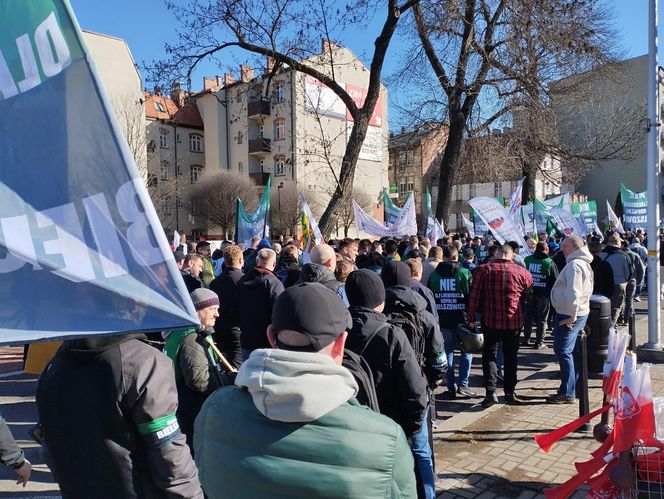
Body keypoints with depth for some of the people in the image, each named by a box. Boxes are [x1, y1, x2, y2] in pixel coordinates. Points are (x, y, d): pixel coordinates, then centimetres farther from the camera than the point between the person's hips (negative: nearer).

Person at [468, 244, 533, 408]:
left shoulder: (483, 269, -7)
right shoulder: (522, 272, -3)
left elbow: (474, 295, -7)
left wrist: (471, 317, -2)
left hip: (490, 321, -1)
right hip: (514, 321, 1)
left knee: (489, 355, 8)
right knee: (510, 356, 16)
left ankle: (491, 392, -3)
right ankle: (510, 393, 24)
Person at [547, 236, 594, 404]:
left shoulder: (574, 264, -17)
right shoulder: (584, 263, 16)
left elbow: (573, 293, -25)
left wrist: (571, 316, -21)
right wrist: (574, 315, 21)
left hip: (568, 315, -10)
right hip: (580, 314, 10)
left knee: (563, 352, -7)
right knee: (574, 352, 16)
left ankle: (567, 393, -4)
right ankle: (575, 387, 25)